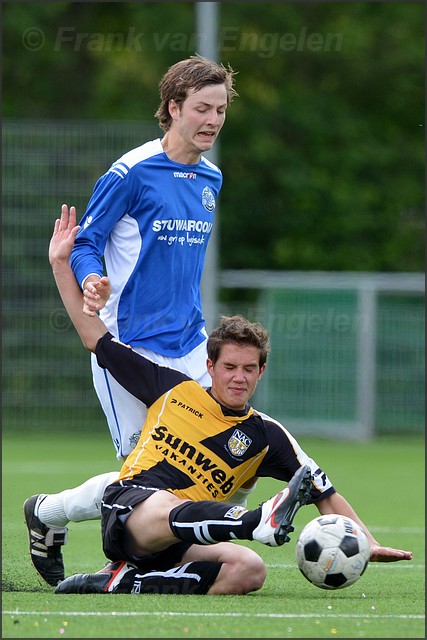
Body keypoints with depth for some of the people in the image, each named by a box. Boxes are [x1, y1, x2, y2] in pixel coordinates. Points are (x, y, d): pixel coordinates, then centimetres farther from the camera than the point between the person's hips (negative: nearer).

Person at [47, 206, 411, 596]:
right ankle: (261, 520, -67)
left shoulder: (265, 435, 15)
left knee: (250, 570, -30)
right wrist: (61, 264, 20)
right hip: (130, 510, -3)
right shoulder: (173, 389, 16)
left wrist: (369, 544, 0)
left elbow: (325, 494, 14)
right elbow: (96, 337, 22)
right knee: (170, 509, -40)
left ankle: (124, 583, -31)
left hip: (180, 544, 3)